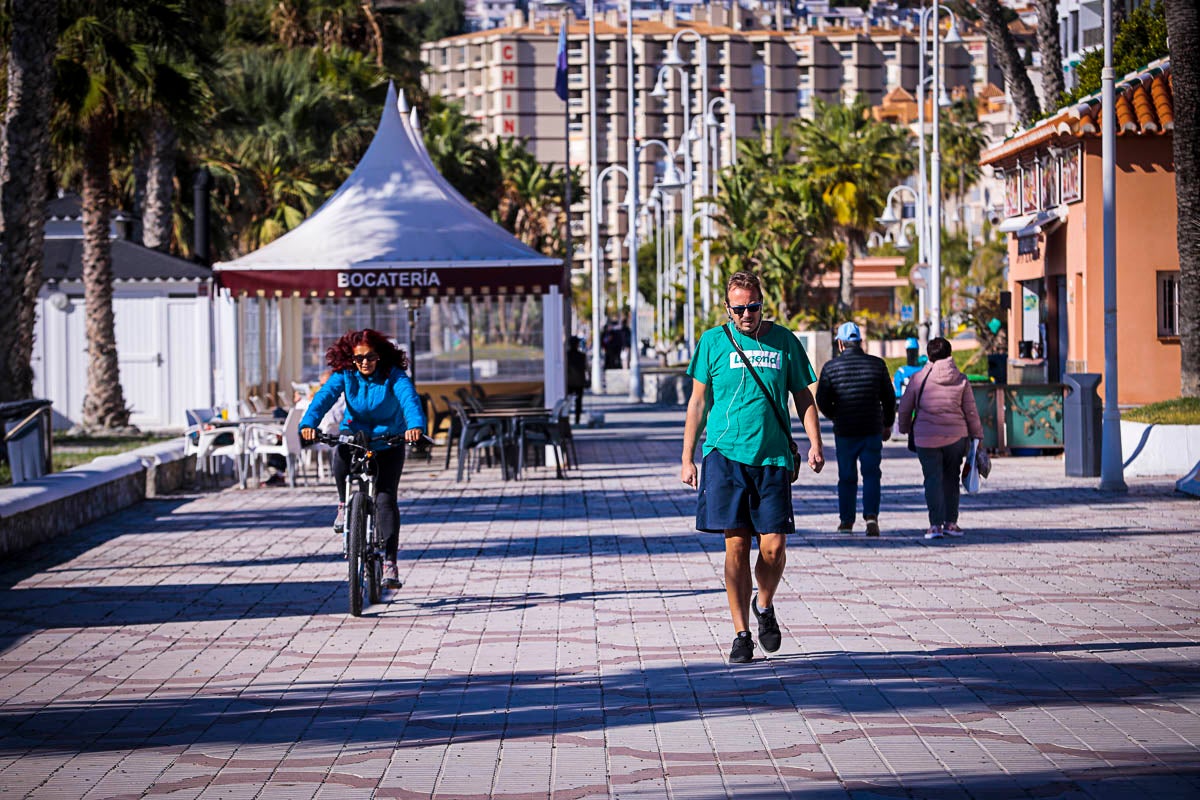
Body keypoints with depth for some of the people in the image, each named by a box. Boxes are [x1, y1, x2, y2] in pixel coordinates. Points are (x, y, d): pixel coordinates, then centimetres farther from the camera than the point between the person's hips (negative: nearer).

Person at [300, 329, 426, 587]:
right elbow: (324, 396, -25)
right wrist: (308, 423, -45)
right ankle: (345, 503, -4)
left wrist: (415, 425, -55)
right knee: (341, 457, -34)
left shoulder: (393, 375, -17)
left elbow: (409, 398, -33)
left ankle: (389, 562, -9)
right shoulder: (344, 375, -11)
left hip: (388, 442, -1)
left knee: (385, 498, -13)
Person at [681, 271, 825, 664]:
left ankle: (764, 605, 25)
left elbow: (803, 396, 14)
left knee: (773, 547, -5)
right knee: (736, 546, -4)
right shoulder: (713, 342, 5)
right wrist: (687, 458, 5)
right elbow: (698, 402, 8)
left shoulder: (784, 341, 8)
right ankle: (741, 633, 5)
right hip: (725, 453, -1)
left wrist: (815, 442, 0)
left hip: (773, 456, 1)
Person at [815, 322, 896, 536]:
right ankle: (871, 515, -13)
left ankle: (846, 521, 13)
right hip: (872, 430, 0)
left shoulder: (830, 368, -4)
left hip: (844, 431, 0)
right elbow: (889, 398, 5)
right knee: (871, 474, 4)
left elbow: (822, 401, -3)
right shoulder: (877, 364, -1)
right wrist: (887, 424, 18)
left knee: (846, 477, 10)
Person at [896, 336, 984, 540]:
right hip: (956, 436, 2)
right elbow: (971, 411, 4)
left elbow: (904, 408, 5)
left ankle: (936, 524, -10)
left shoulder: (919, 379, -2)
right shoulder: (961, 380, 1)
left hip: (926, 438, -2)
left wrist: (905, 428, 23)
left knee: (933, 479, 0)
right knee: (951, 479, 14)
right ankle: (951, 522, 16)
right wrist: (977, 436, 13)